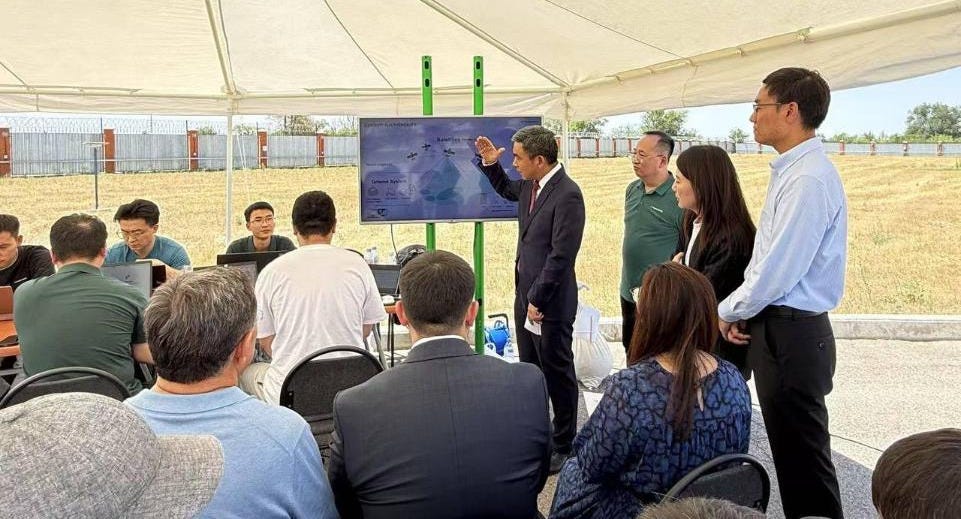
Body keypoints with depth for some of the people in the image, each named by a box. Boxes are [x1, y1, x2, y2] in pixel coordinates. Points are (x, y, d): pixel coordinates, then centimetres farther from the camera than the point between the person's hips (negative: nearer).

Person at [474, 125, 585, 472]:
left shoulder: (567, 195, -21)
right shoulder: (530, 186, 5)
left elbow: (561, 255, -23)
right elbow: (507, 190, 30)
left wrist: (538, 299, -19)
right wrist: (490, 163, 14)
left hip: (550, 302, -9)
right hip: (525, 294, 9)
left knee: (557, 372, 5)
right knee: (530, 369, 20)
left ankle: (564, 446, 20)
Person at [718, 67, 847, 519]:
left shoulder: (809, 180, -20)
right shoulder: (790, 172, 12)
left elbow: (777, 269, -21)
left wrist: (727, 311, -7)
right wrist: (743, 310, 8)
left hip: (790, 334, -10)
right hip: (777, 326, 10)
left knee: (802, 457, 1)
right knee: (789, 449, 19)